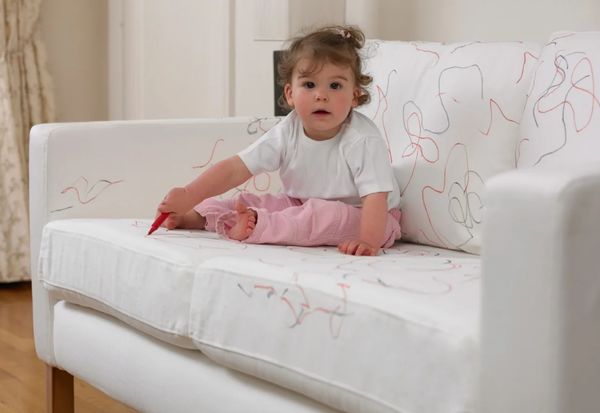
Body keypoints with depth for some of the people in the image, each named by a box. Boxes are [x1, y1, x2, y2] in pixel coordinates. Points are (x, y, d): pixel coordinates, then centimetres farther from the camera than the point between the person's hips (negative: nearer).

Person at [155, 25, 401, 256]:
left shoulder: (363, 140, -27)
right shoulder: (287, 132, -12)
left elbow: (376, 196, -33)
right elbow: (236, 169, -14)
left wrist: (369, 241, -49)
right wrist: (188, 196, -24)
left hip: (358, 217, -6)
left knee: (328, 215, -35)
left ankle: (258, 227, -34)